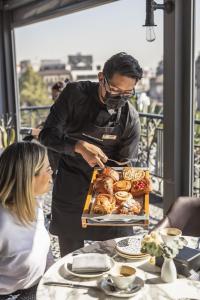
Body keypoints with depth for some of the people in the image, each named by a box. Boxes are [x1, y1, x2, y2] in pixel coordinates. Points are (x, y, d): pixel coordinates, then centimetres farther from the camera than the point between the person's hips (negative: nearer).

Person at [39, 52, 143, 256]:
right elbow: (47, 135, -17)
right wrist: (80, 146, -34)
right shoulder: (75, 94, -13)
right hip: (70, 191, 0)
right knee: (71, 257, 13)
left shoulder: (130, 119, -11)